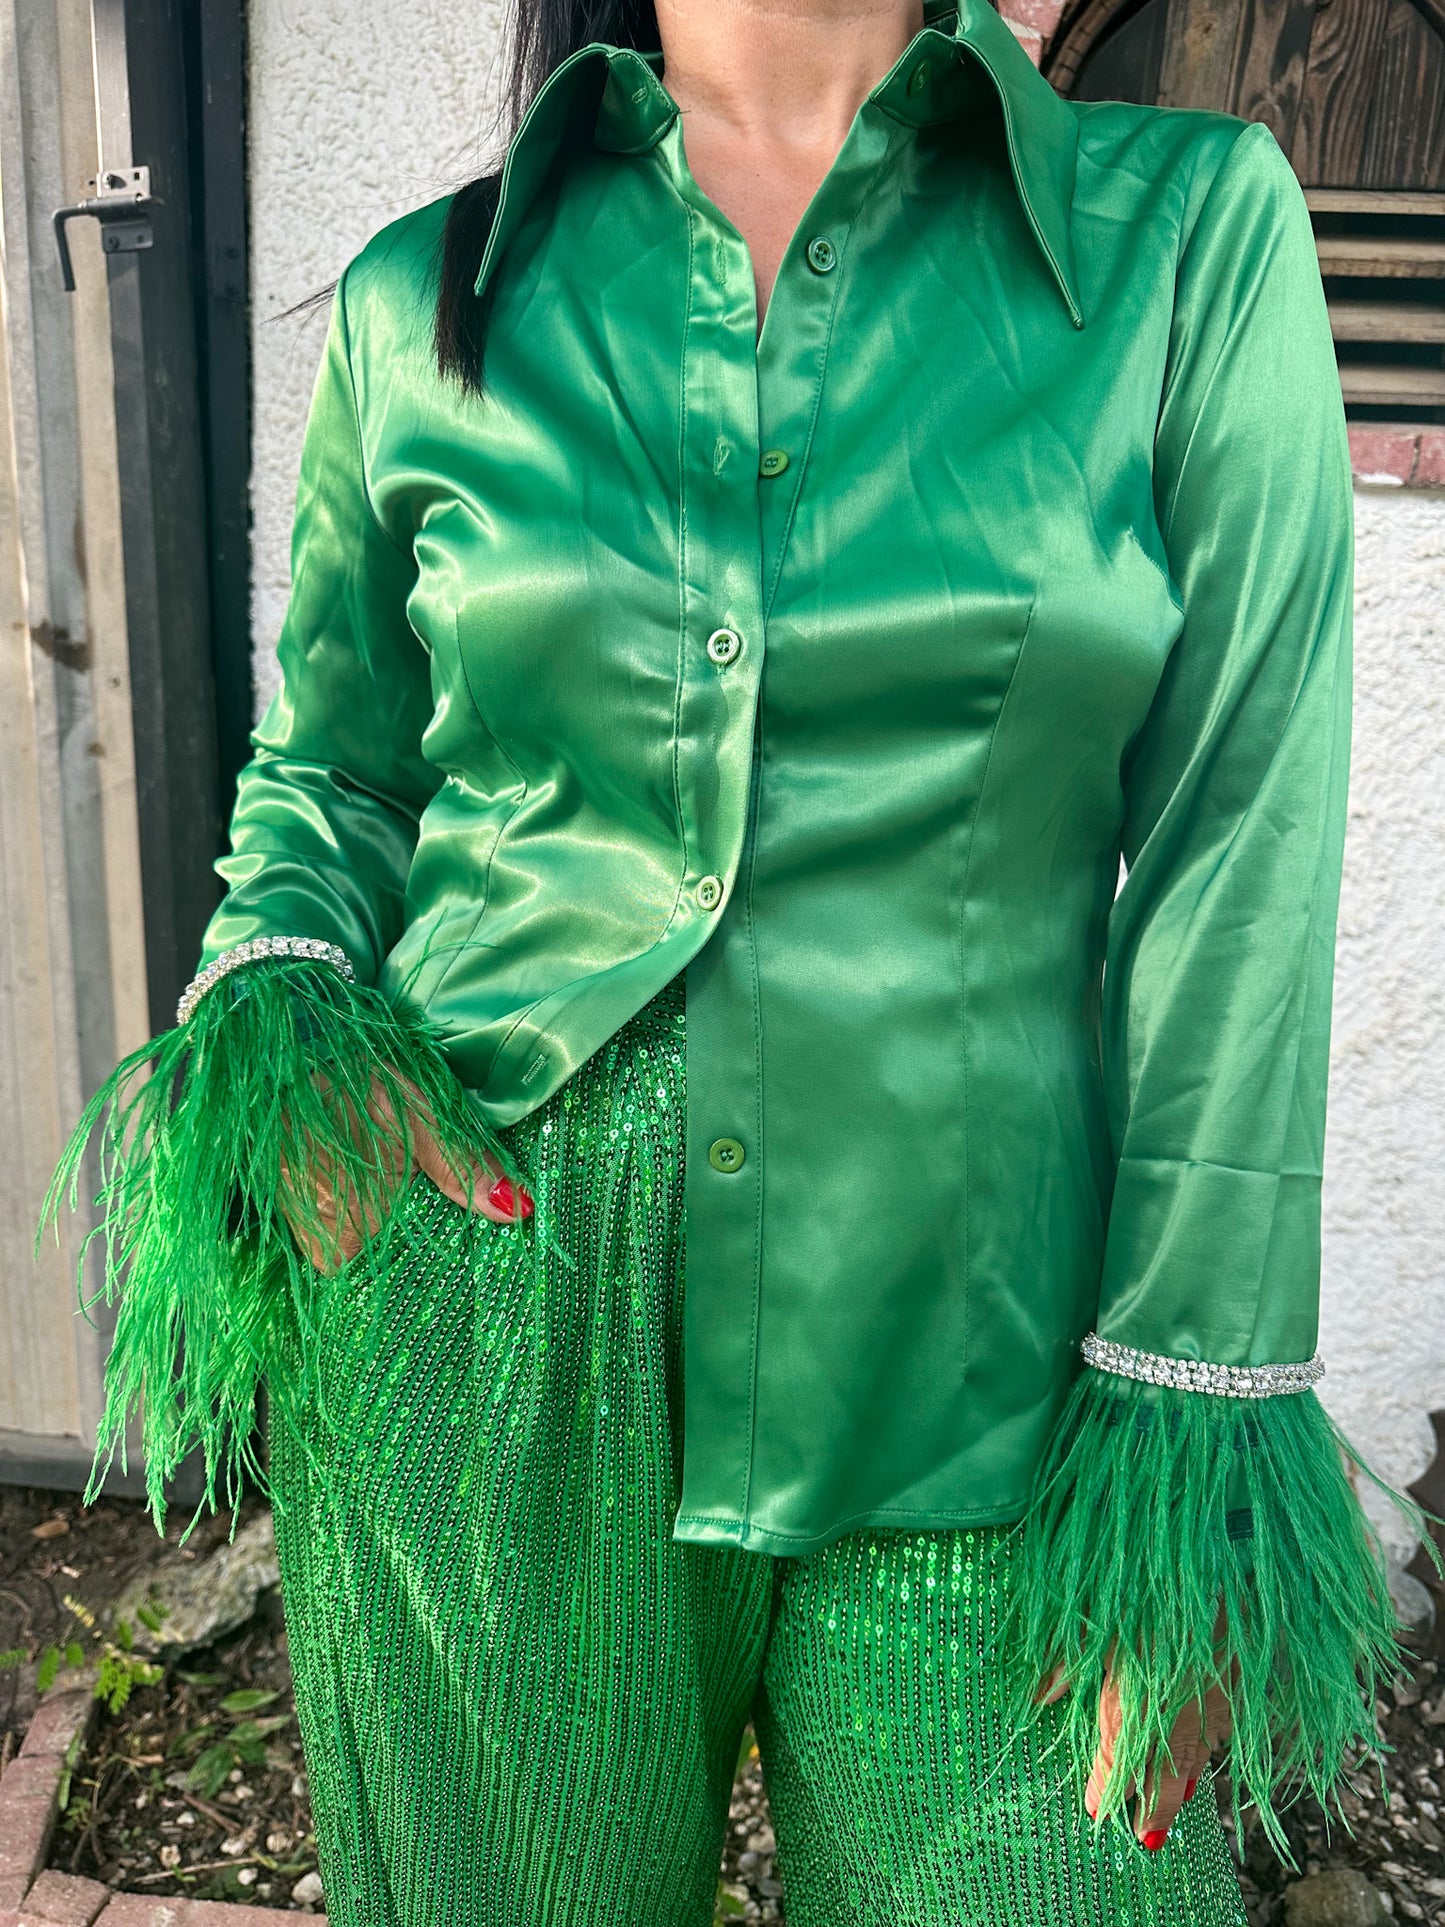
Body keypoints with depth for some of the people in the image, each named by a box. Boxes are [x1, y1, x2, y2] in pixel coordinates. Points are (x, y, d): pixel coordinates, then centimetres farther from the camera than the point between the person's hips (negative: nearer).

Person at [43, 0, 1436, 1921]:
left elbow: (1237, 857, -5)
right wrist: (273, 1008, -7)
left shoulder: (1193, 223, 0)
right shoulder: (416, 302, 3)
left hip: (962, 1366, 0)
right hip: (480, 1325, 2)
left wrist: (1185, 1426, -6)